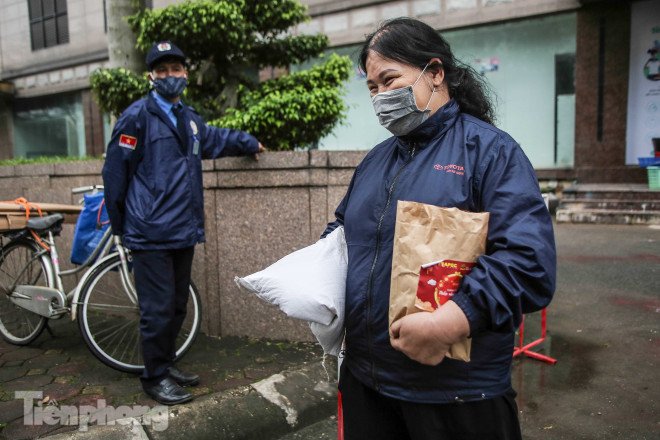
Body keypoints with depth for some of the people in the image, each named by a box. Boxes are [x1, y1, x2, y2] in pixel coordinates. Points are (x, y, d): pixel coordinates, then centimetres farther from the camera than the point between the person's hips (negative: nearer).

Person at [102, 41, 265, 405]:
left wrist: (249, 143, 34)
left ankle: (166, 364, 32)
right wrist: (120, 224, -2)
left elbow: (215, 139, 38)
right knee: (158, 308, -1)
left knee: (177, 305, 16)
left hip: (184, 231, 8)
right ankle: (155, 377, 16)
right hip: (151, 234, -7)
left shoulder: (188, 118, 16)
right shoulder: (138, 116, -7)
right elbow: (115, 172, -6)